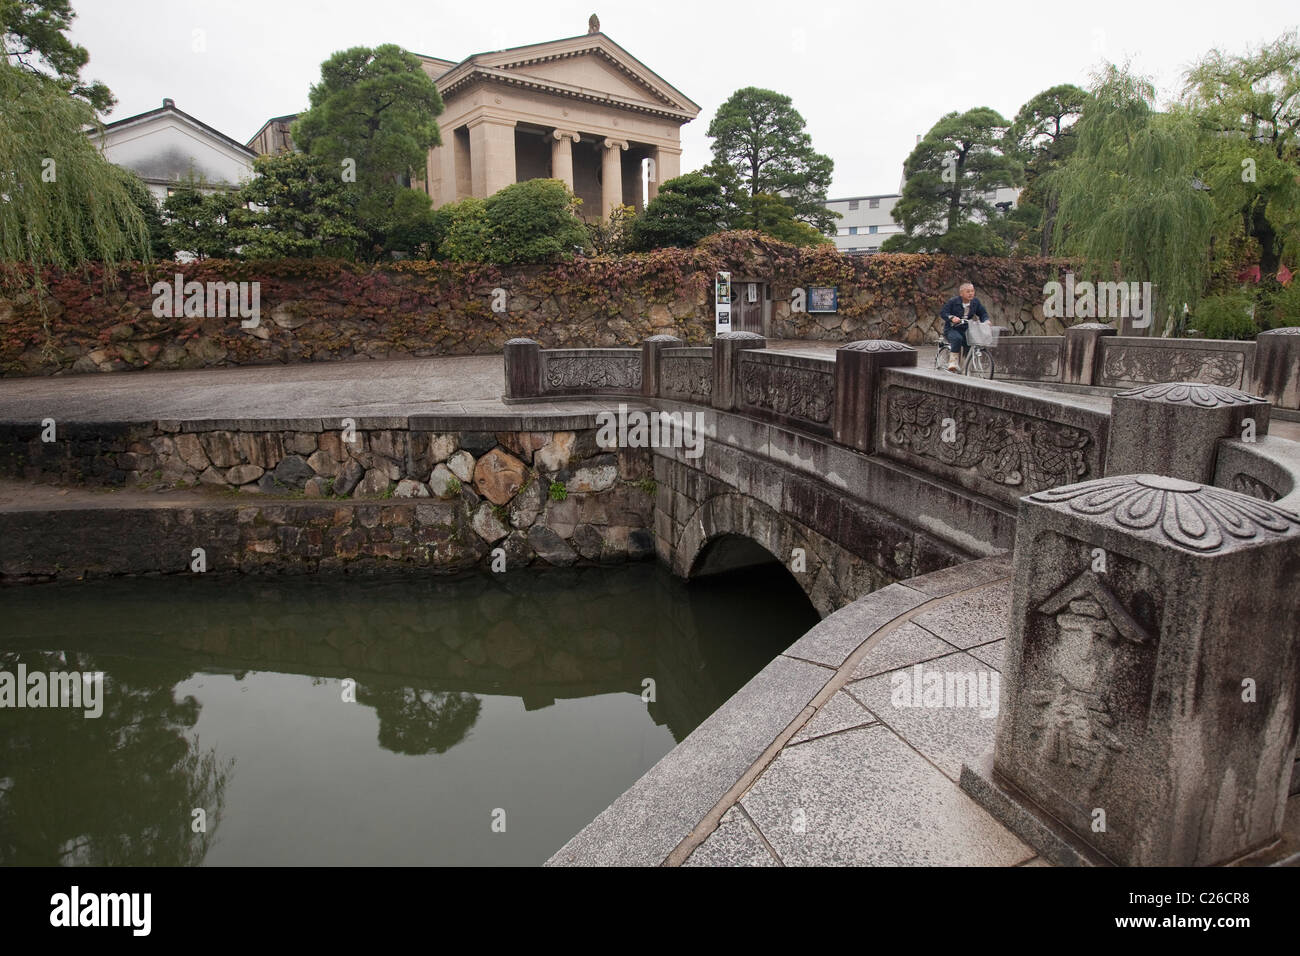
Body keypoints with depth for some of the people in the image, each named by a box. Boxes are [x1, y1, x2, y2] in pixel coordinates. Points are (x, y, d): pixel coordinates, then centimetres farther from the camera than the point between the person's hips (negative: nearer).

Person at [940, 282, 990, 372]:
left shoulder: (975, 302, 6)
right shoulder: (953, 301, -9)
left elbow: (983, 313, 14)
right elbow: (942, 312, -13)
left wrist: (986, 321, -7)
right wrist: (951, 317, -32)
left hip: (965, 330, 5)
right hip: (952, 329, -5)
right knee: (957, 338, -36)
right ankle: (953, 363, -29)